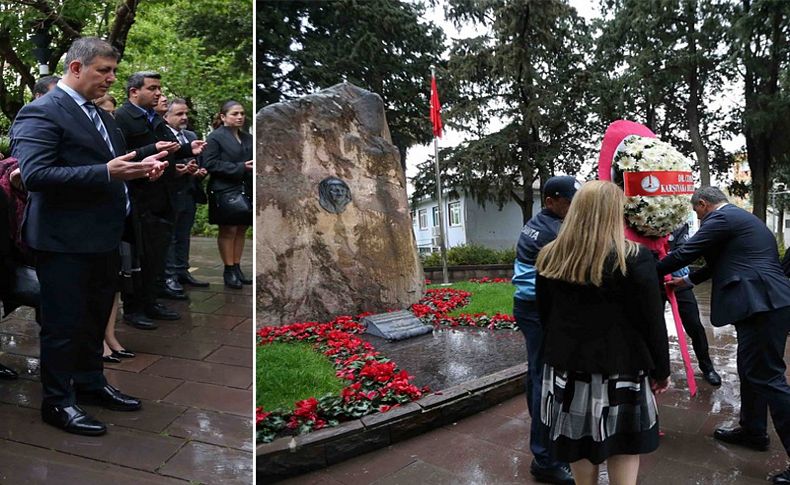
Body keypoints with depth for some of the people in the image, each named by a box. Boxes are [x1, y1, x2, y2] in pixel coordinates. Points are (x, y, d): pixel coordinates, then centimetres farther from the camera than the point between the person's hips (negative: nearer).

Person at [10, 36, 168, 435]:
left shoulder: (99, 114, 14)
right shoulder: (41, 113, -14)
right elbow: (35, 174, -24)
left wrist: (139, 166, 1)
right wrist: (106, 173, -31)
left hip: (102, 236, 9)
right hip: (65, 241, -8)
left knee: (95, 317, 19)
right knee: (64, 323, 4)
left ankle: (90, 383, 36)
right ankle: (58, 401, 20)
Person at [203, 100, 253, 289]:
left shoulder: (248, 138, 14)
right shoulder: (215, 137, -4)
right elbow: (210, 164, -14)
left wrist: (252, 167, -1)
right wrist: (240, 168, -18)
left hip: (246, 191, 6)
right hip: (225, 192, -6)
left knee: (241, 230, 7)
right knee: (228, 230, -1)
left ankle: (237, 268, 15)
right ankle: (229, 271, 6)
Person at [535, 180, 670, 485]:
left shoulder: (549, 258, -2)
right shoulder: (635, 258, -14)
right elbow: (652, 321, -9)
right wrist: (661, 370, 4)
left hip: (566, 371, 4)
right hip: (620, 371, -3)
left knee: (580, 455, 16)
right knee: (623, 458, 10)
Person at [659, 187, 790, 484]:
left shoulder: (721, 218, -9)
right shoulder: (740, 218, 23)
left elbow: (685, 252, -8)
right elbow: (720, 261, 31)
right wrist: (689, 281, 38)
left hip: (761, 304, -11)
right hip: (765, 302, 11)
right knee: (751, 371, 20)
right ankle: (753, 431, 34)